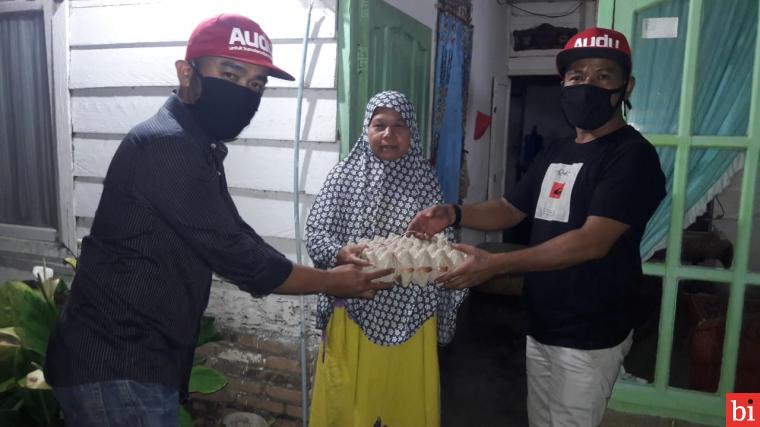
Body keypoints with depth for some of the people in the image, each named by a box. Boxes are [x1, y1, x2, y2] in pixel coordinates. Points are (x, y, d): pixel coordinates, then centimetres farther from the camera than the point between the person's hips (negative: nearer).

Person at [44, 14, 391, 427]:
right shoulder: (167, 147, -23)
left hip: (134, 359, 10)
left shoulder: (193, 147, 10)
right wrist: (331, 282, -8)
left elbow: (234, 239, 13)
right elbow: (239, 257, -22)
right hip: (116, 368, -10)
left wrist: (329, 272, 9)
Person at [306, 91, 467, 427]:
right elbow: (315, 233, -6)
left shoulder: (425, 180, 1)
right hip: (353, 311, -1)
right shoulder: (345, 174, -3)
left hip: (409, 315, 1)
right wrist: (341, 254, -24)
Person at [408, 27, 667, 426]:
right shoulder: (554, 153, 10)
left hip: (590, 336, -7)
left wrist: (496, 264, -32)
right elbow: (508, 209, 11)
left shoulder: (633, 155, -16)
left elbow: (593, 241, -26)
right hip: (540, 327, 8)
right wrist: (453, 214, -9)